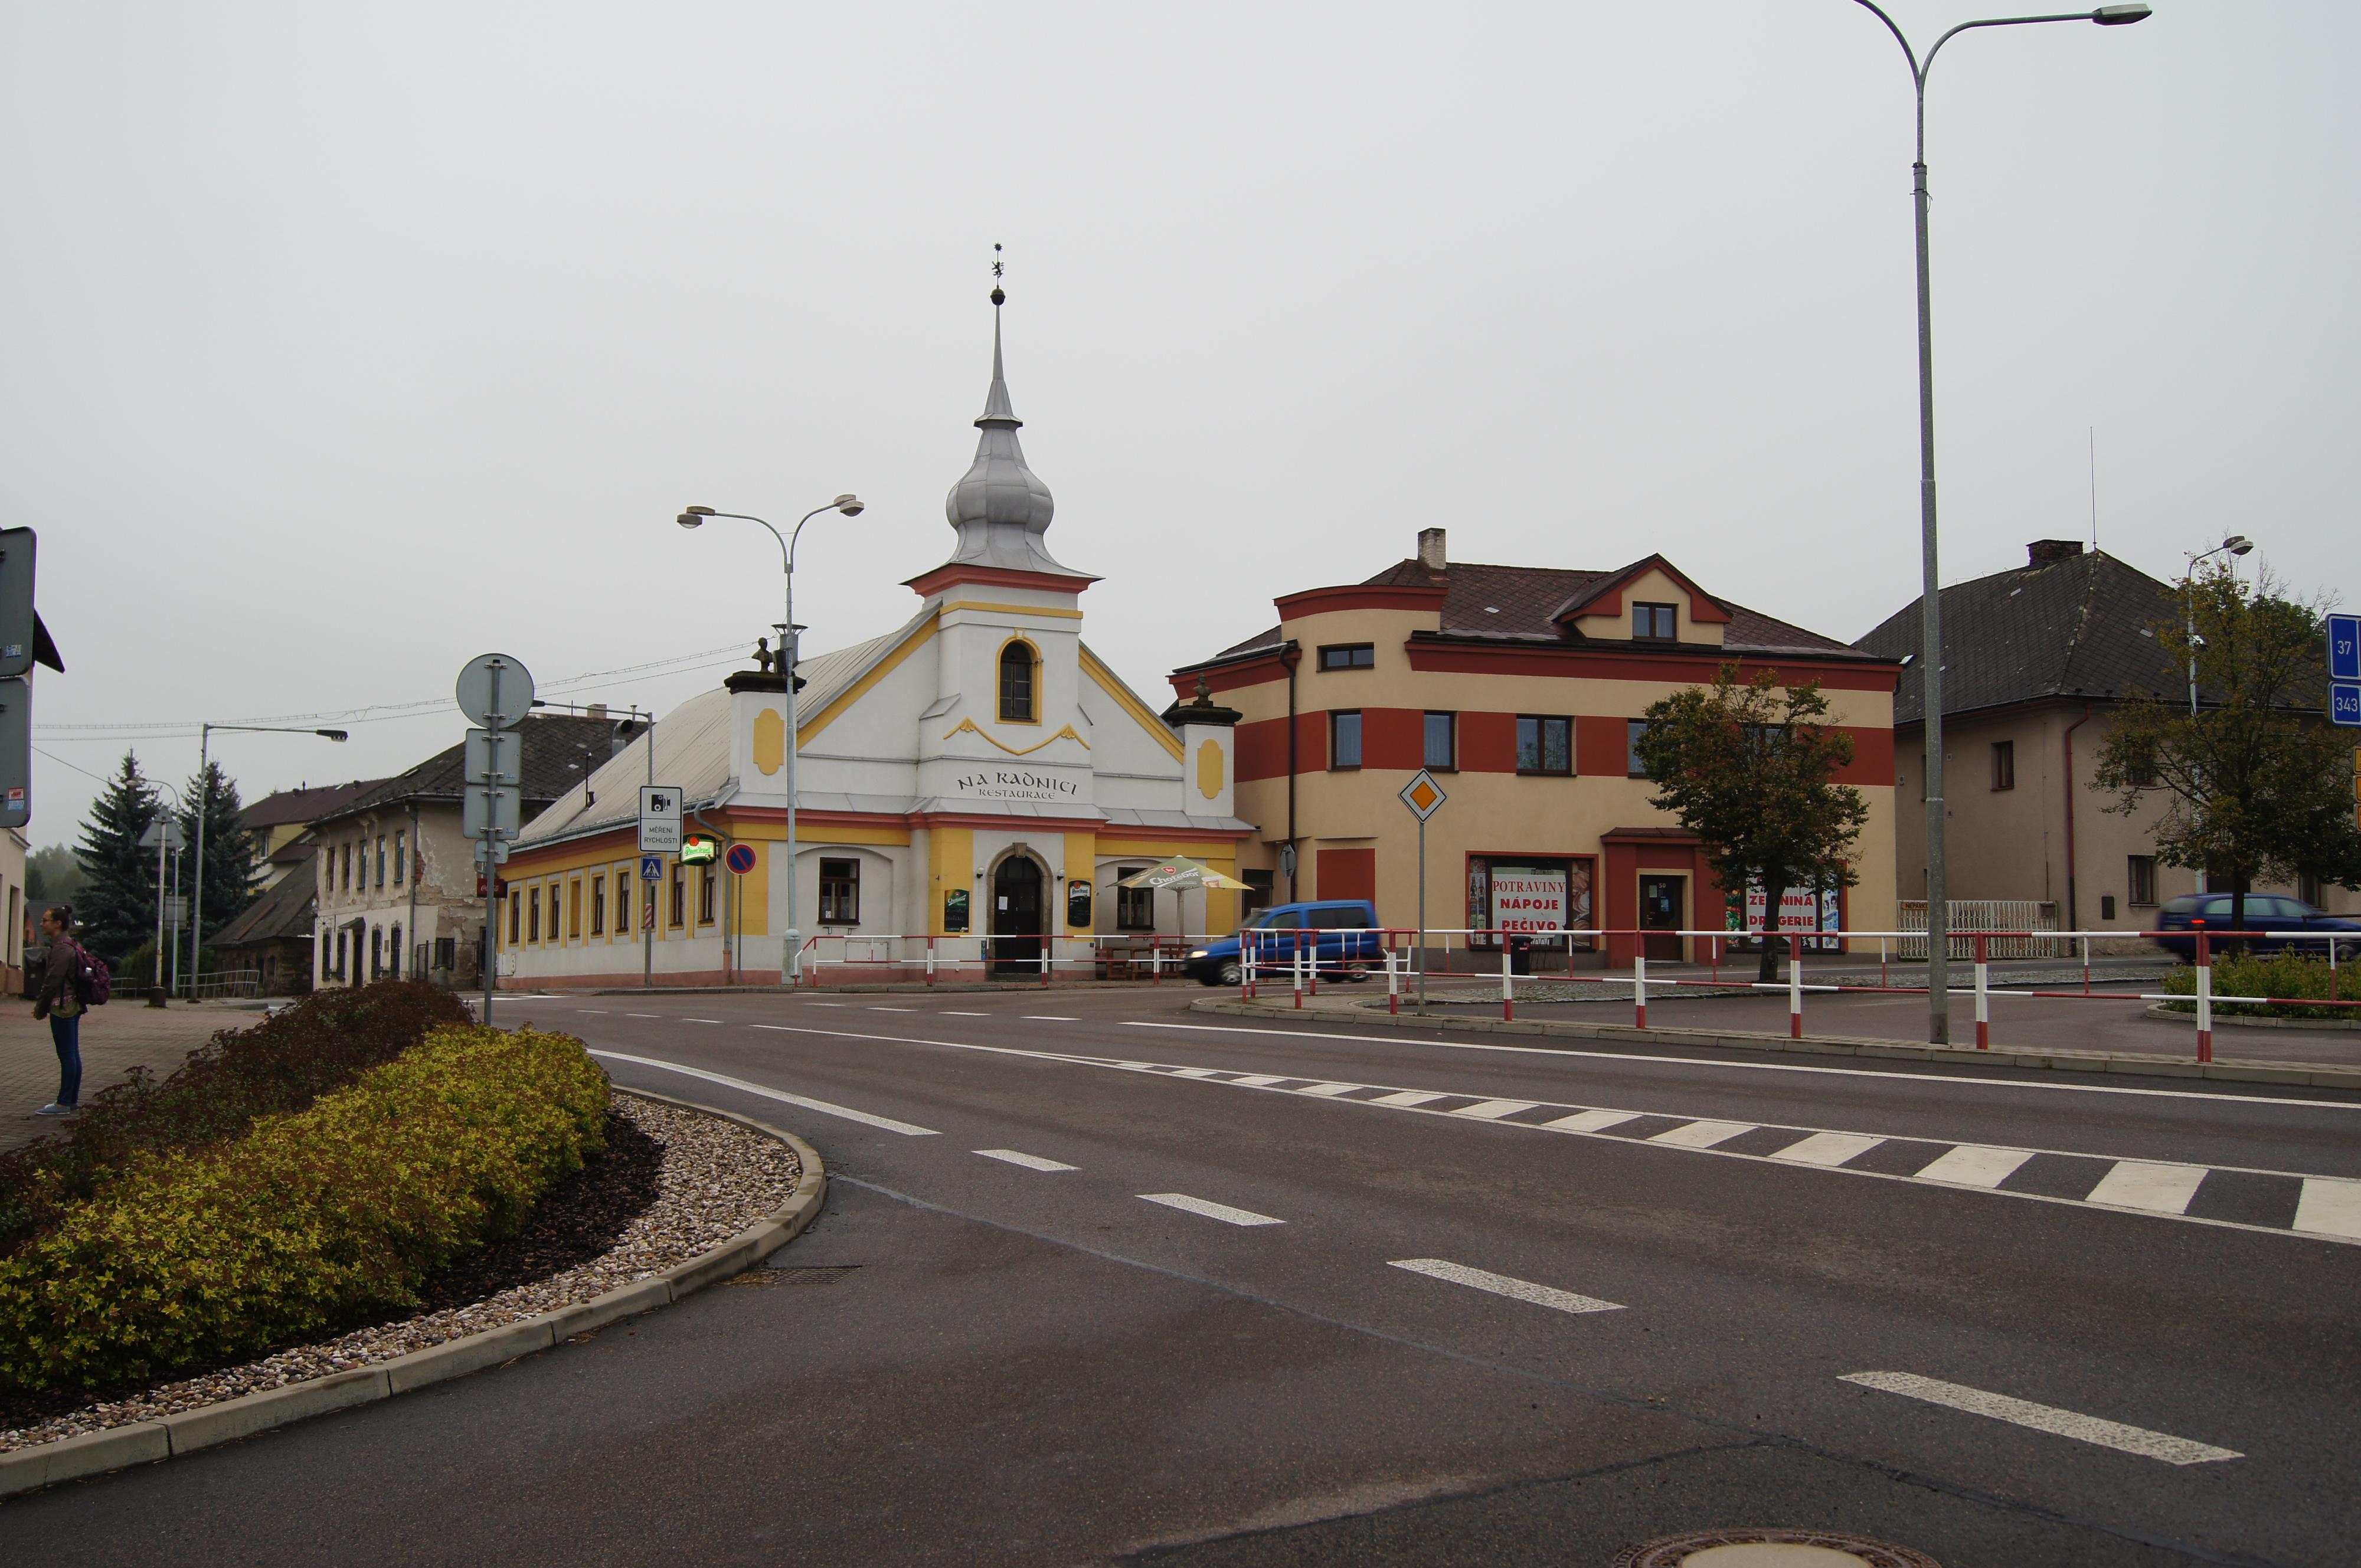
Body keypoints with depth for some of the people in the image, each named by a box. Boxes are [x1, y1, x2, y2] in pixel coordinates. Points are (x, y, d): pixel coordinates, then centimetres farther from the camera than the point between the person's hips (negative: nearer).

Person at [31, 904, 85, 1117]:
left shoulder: (61, 948, -16)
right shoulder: (70, 946, 15)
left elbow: (53, 980, -18)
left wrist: (42, 1007, -9)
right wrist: (41, 1003, 18)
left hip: (63, 1008, -10)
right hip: (73, 1006, 10)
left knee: (67, 1055, -6)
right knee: (73, 1054, 12)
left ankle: (63, 1104, -3)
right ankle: (73, 1100, 18)